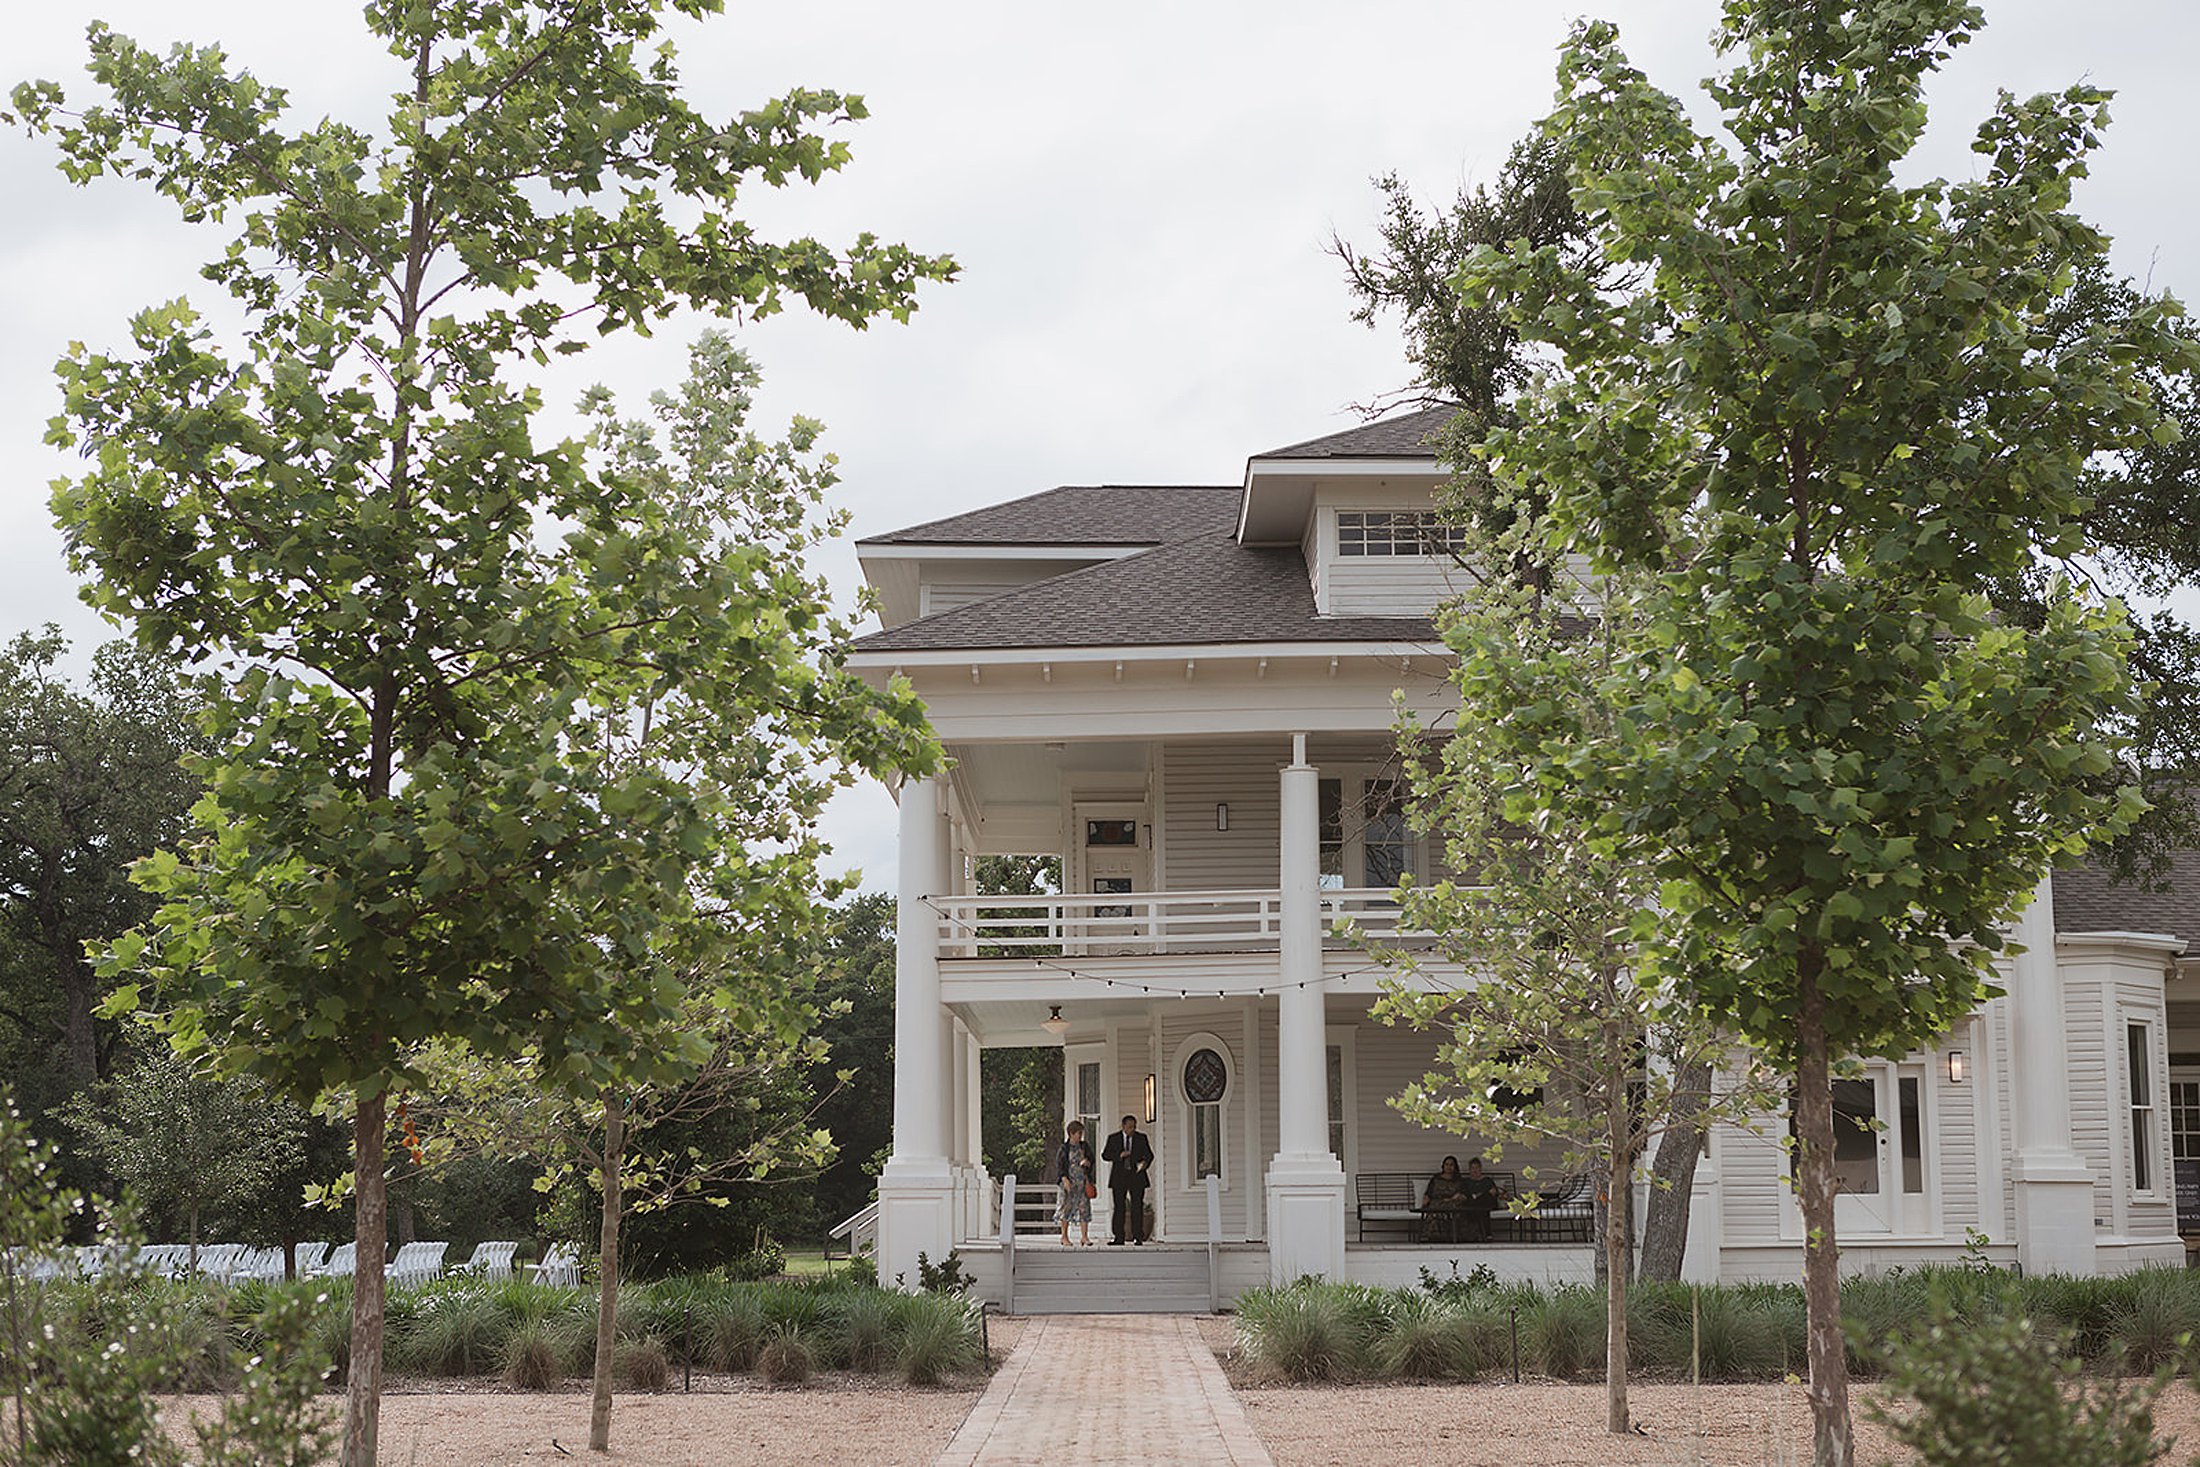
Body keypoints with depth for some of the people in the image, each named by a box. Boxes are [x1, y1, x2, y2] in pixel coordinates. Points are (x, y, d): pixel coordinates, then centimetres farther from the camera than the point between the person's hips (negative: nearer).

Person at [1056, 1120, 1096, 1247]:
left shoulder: (1085, 1146, 11)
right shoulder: (1065, 1148, -1)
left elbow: (1091, 1160, 17)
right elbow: (1059, 1164, -3)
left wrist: (1088, 1163, -7)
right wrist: (1065, 1179, -13)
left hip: (1083, 1181, 3)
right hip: (1070, 1182, -3)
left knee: (1084, 1207, -4)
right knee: (1067, 1207, 1)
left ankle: (1084, 1236, -5)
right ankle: (1064, 1236, 11)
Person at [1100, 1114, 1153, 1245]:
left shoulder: (1142, 1138, 7)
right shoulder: (1113, 1138, 6)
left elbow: (1149, 1155, 6)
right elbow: (1104, 1155, 2)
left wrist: (1145, 1163, -17)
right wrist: (1119, 1155, -14)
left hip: (1136, 1175, 0)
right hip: (1119, 1177, 0)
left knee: (1137, 1207, -5)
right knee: (1119, 1208, 1)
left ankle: (1137, 1237, -3)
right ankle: (1118, 1237, 5)